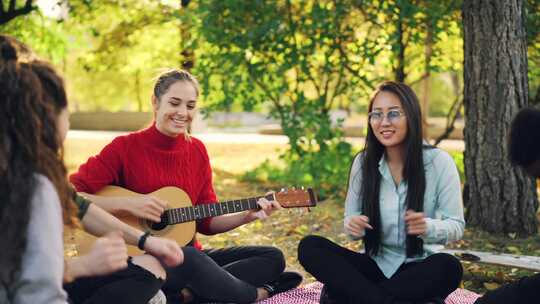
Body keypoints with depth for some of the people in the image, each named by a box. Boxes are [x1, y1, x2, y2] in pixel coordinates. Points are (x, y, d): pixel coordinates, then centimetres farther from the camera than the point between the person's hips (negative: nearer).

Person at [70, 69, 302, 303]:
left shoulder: (197, 150, 6)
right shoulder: (125, 147, -8)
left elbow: (206, 221, 9)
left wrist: (248, 215, -6)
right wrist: (127, 204, -23)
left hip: (190, 256, 7)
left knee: (273, 258, -5)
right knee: (189, 259, -38)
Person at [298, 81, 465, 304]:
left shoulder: (439, 162, -10)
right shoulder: (363, 162, -1)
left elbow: (457, 226, -8)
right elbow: (351, 219, 5)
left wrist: (428, 227, -30)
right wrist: (353, 226, -20)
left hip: (421, 268, -3)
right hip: (377, 265, 3)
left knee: (448, 267, -36)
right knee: (309, 247, -18)